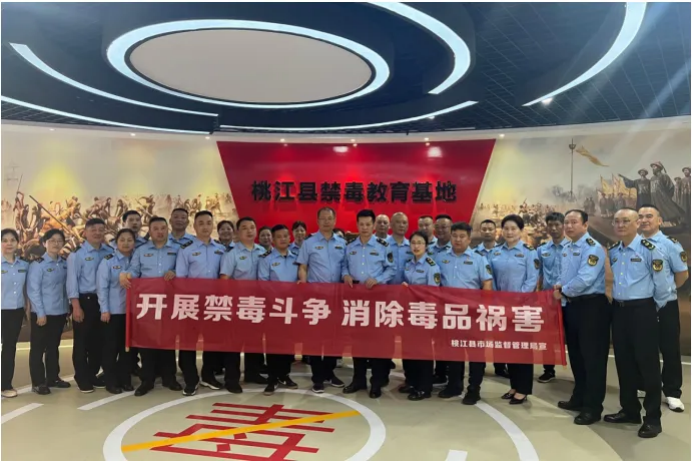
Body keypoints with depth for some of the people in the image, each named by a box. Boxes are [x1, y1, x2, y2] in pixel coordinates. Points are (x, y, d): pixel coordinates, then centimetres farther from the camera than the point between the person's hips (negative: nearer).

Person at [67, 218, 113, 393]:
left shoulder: (110, 252, 4)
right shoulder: (77, 254, -5)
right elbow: (72, 281, -8)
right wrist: (76, 306, -13)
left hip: (103, 300, 4)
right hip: (84, 300, -4)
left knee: (99, 340, 13)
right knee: (82, 341, 5)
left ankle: (93, 374, 28)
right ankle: (82, 378, 18)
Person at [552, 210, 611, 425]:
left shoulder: (592, 248, -15)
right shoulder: (566, 249, 13)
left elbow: (584, 279, -24)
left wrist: (562, 292, -11)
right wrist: (558, 286, 0)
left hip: (591, 306, -9)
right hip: (571, 306, 9)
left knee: (592, 357, -2)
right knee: (575, 355, 18)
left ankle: (593, 408, 6)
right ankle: (579, 399, 32)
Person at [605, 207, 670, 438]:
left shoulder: (649, 249, -12)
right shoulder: (612, 251, 8)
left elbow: (662, 284, -9)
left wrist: (654, 308, 0)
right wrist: (618, 302, 13)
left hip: (642, 310, -6)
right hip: (619, 310, 6)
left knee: (647, 362, -1)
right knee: (623, 361, 13)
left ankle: (653, 418, 10)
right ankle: (629, 410, 26)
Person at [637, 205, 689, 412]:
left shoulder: (670, 244, -7)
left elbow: (682, 274, -1)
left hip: (665, 305, -3)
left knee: (669, 349, 4)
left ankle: (672, 393, 16)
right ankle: (643, 387, 28)